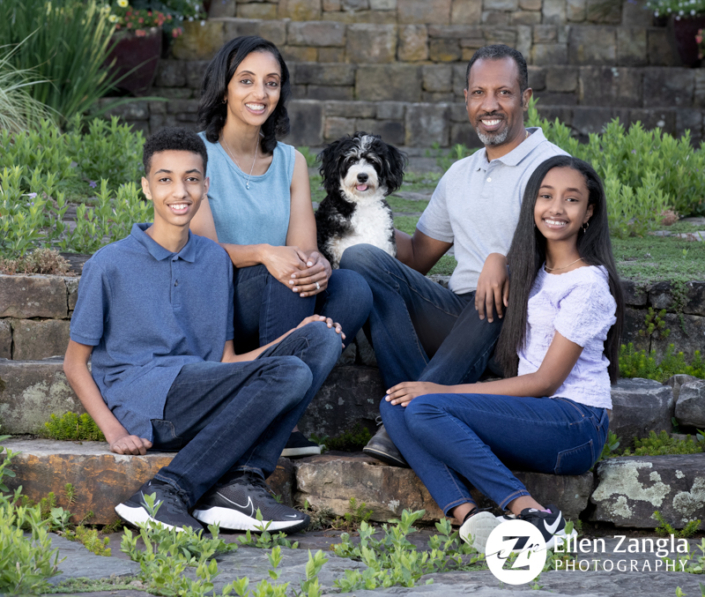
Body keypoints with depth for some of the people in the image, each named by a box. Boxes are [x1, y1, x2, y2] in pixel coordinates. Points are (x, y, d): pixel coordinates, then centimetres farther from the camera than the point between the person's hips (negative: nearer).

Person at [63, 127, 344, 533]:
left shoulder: (216, 261, 18)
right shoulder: (110, 266, 2)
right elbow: (75, 362, 5)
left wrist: (297, 335, 2)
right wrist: (113, 430, -9)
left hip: (204, 409, 6)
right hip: (141, 404, -6)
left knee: (323, 339, -10)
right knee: (289, 374, -24)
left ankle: (241, 483, -23)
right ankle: (165, 495, -27)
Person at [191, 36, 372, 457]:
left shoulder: (291, 162, 14)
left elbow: (304, 249, 2)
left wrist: (317, 265, -24)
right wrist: (263, 253, -32)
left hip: (281, 310, 4)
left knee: (355, 290, -23)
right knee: (282, 275, -33)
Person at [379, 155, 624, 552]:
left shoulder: (588, 283, -9)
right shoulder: (534, 272, 17)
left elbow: (545, 381, -12)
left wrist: (444, 391, -12)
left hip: (577, 423, -8)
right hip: (535, 417, 8)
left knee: (425, 408, -25)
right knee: (395, 407, -9)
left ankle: (533, 515, -30)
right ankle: (469, 516, -30)